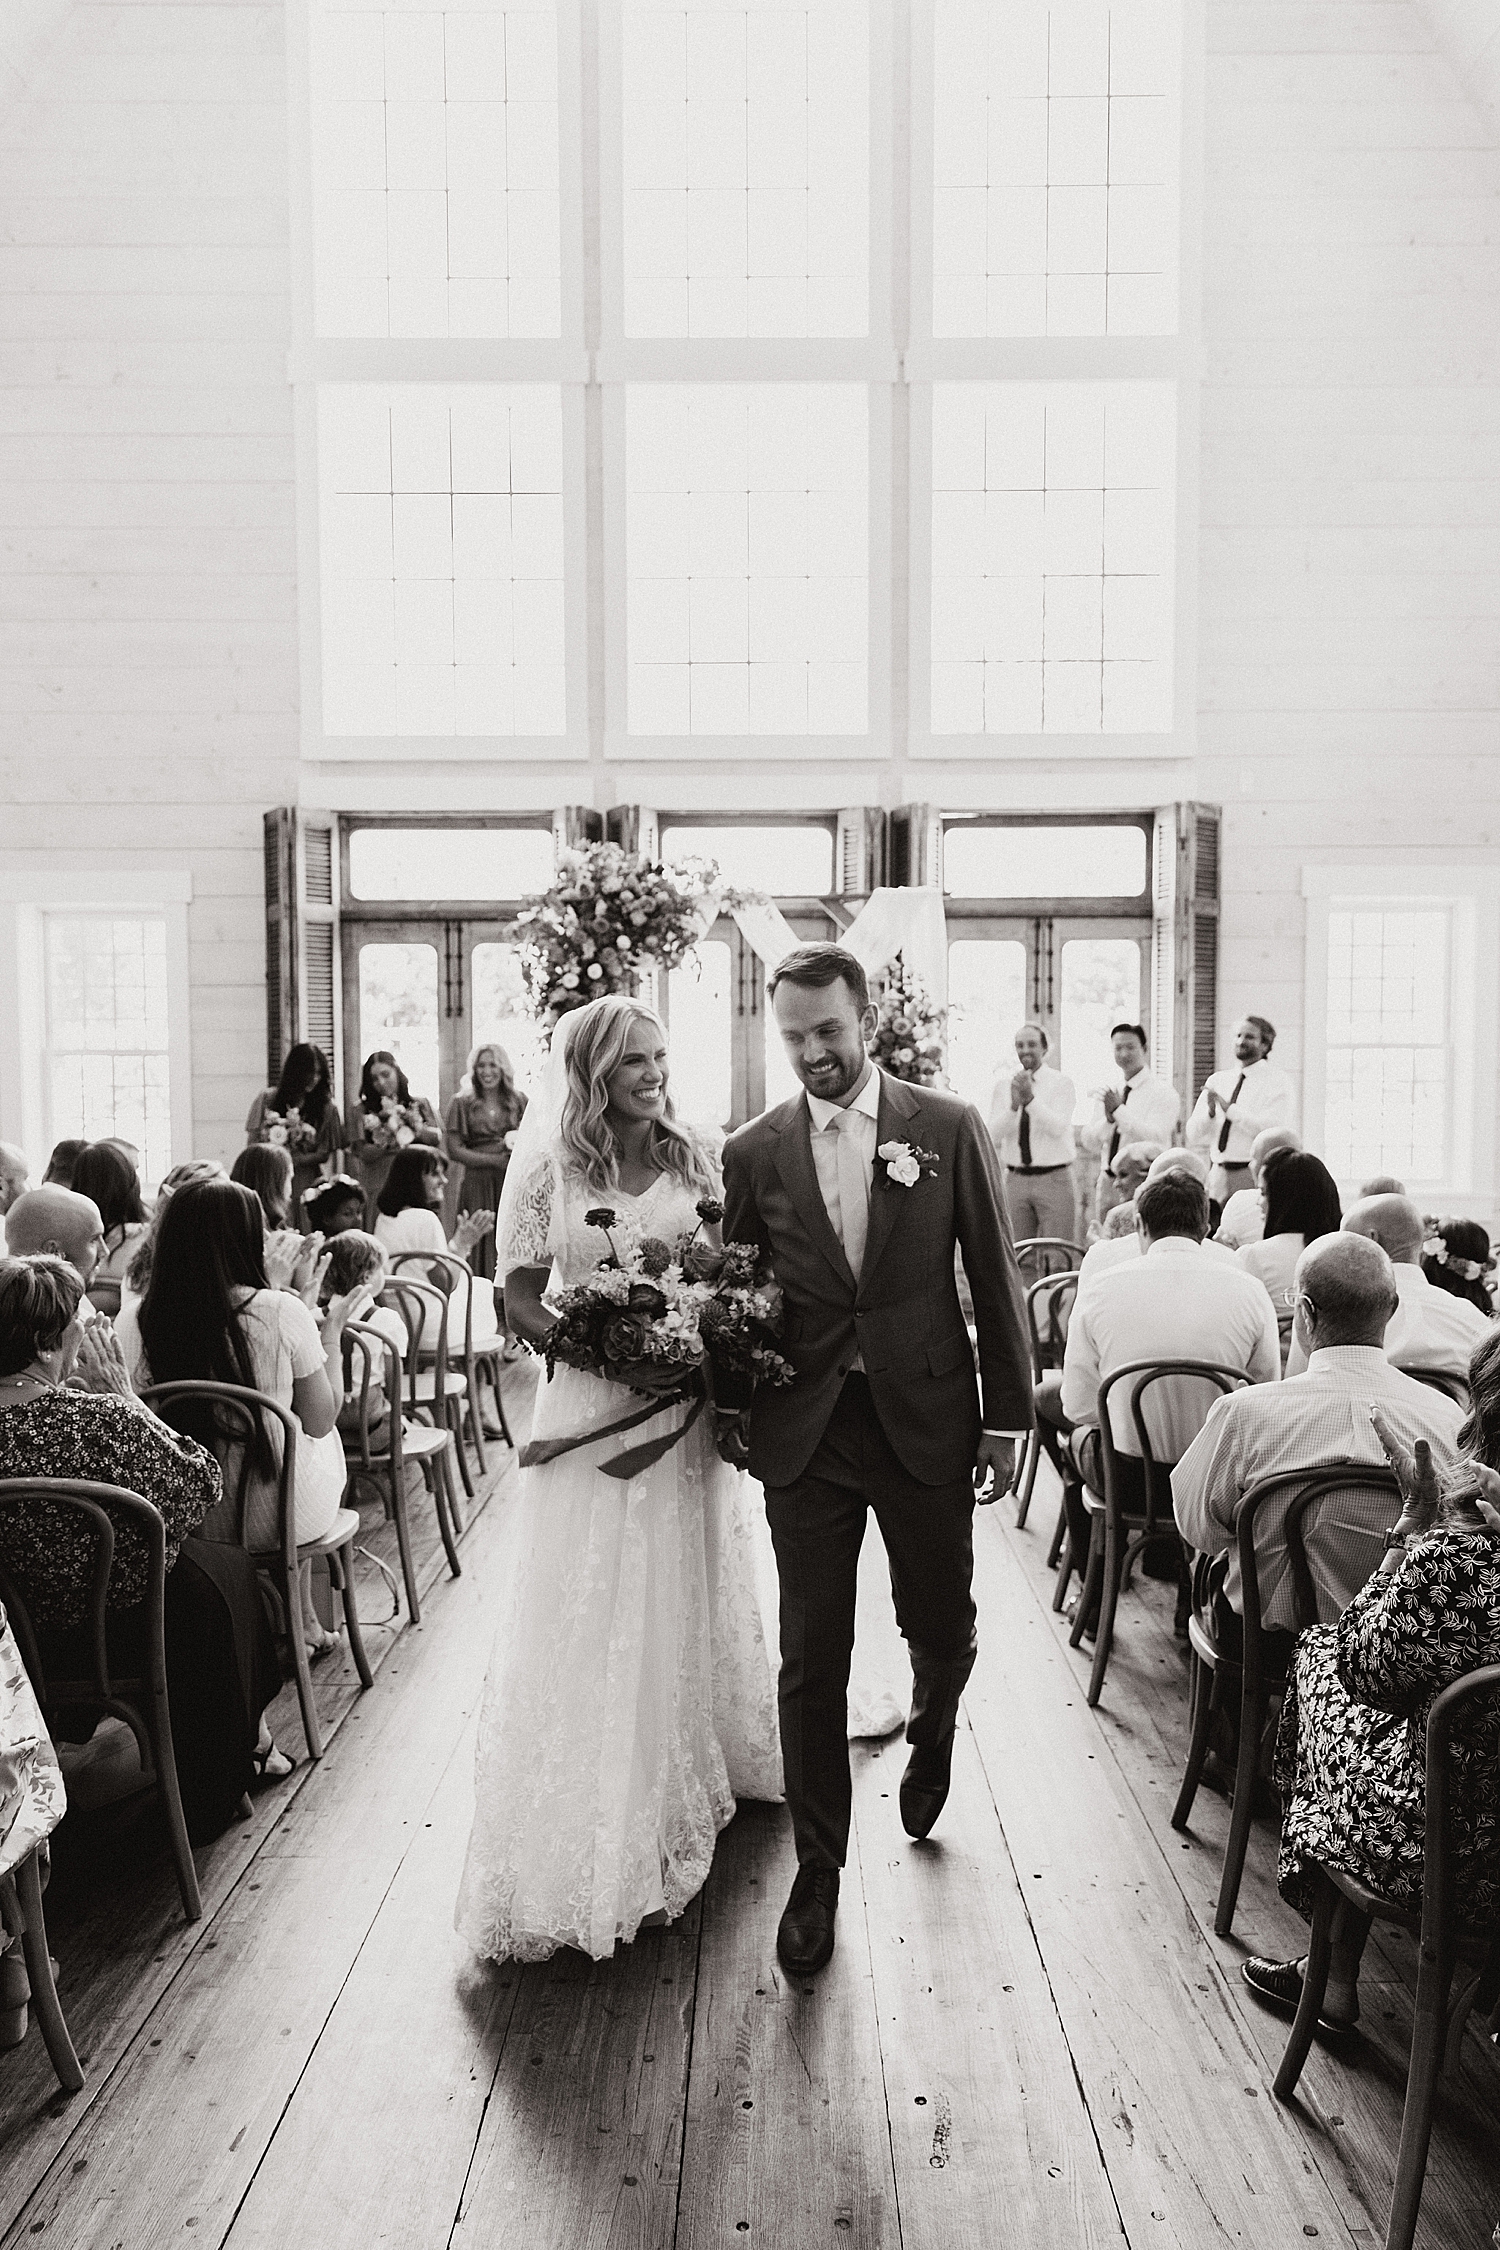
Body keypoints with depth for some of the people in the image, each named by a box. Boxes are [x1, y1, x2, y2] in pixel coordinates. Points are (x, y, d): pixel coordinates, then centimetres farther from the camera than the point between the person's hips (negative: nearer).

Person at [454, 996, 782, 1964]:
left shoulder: (698, 1159, 2)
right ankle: (594, 1835, 19)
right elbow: (520, 1300, -5)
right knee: (593, 1618, 4)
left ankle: (690, 1785, 41)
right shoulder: (550, 1172, -7)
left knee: (689, 1596, 18)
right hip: (594, 1410, -3)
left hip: (690, 1410, 3)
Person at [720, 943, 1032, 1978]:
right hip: (804, 1434, 0)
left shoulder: (951, 1129, -2)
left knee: (942, 1626, 15)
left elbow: (995, 1277, 0)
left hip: (926, 1420, 0)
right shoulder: (754, 1152, 1)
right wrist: (732, 1413, 4)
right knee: (812, 1660, 5)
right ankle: (818, 1867, 23)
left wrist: (1008, 1415, -1)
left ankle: (932, 1732, 50)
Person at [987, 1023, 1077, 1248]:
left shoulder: (1061, 1083, -2)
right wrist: (1014, 1104, -16)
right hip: (1016, 1178, 3)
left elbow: (1058, 1128, -16)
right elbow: (993, 1135, 0)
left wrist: (1031, 1099, -27)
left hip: (1054, 1178, -3)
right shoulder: (1003, 1084, 7)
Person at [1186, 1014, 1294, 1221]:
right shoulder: (1217, 1080, 14)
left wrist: (1229, 1109, -16)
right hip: (1219, 1174, 4)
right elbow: (1194, 1136, 9)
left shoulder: (1277, 1081, 1)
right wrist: (1210, 1111, -10)